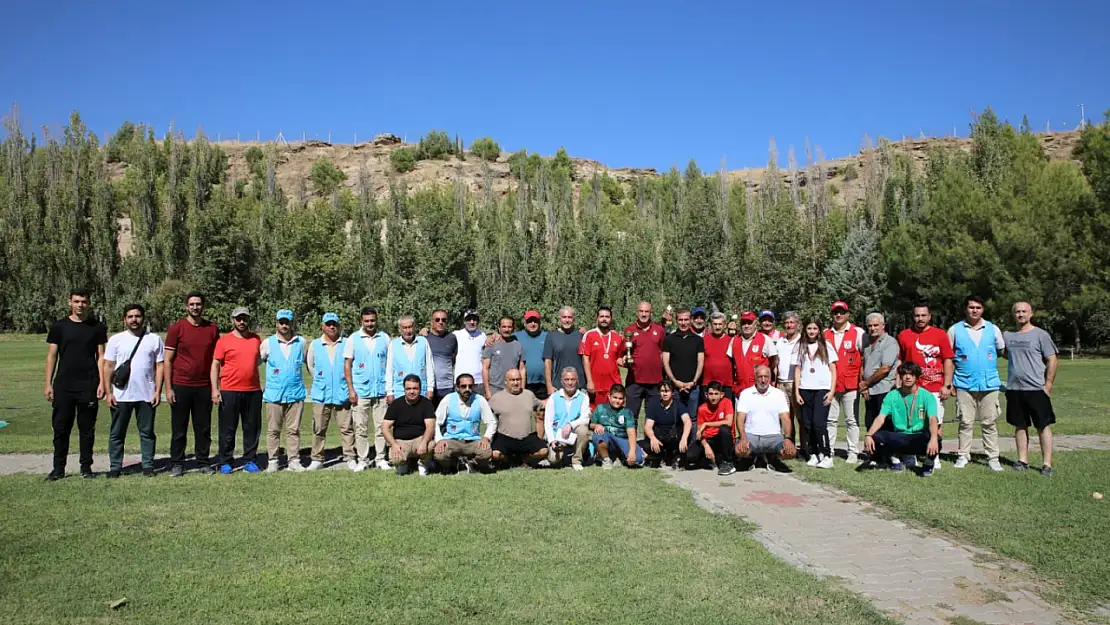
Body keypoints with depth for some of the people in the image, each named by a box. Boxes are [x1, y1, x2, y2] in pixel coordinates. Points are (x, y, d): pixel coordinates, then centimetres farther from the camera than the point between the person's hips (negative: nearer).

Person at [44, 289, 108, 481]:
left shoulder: (97, 327, 5)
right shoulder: (59, 327, 5)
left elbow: (101, 356, 4)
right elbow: (52, 355, 6)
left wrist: (102, 382, -4)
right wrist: (48, 384, 0)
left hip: (88, 386, 0)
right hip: (63, 386, 1)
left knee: (87, 429, 5)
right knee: (60, 427, 4)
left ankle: (86, 467, 14)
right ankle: (58, 468, 14)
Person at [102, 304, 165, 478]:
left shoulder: (154, 339, 4)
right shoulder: (116, 339, 4)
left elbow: (159, 366, 4)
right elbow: (108, 367, 4)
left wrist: (158, 390, -3)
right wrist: (108, 392, -3)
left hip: (146, 395, 0)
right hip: (120, 395, 0)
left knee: (147, 432, 6)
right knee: (116, 433, 6)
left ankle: (148, 466, 14)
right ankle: (115, 467, 15)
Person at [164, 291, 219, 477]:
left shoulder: (212, 328, 7)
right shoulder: (176, 328, -1)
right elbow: (167, 360, -1)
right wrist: (168, 388, -6)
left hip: (204, 387, 2)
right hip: (181, 385, -2)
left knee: (204, 428, 7)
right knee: (179, 428, 5)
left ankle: (203, 462, 17)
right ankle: (177, 464, 15)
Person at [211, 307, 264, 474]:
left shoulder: (256, 339, 9)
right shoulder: (224, 341, -1)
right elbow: (215, 365, -1)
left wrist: (264, 386, 14)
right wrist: (215, 389, -9)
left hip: (253, 391, 3)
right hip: (229, 391, -3)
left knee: (252, 428, 7)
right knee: (228, 429, 4)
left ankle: (249, 461, 16)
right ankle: (225, 462, 13)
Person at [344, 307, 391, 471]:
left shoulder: (385, 338, 4)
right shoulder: (353, 339, 2)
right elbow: (347, 365, 3)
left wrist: (391, 389, 1)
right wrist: (351, 390, -4)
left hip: (381, 391, 1)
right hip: (360, 391, -1)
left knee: (381, 427, 5)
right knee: (361, 428, 4)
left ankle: (381, 459, 13)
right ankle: (362, 460, 13)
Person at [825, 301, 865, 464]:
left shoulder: (858, 332, -1)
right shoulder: (825, 334, 10)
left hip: (851, 384, -3)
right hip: (830, 385, 3)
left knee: (852, 420, 3)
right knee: (830, 419, 7)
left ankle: (853, 453, 9)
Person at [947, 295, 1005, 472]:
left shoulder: (993, 329, 6)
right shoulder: (955, 330, 3)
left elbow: (1003, 351, 15)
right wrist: (948, 382, 0)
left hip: (989, 383, 1)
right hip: (964, 383, -1)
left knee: (989, 423, 5)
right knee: (965, 422, 4)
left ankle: (993, 458, 11)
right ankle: (963, 456, 12)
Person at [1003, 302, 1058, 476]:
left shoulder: (1040, 335, -3)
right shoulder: (1007, 336, 9)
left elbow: (1052, 360, -4)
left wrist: (1048, 385, -8)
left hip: (1036, 389, -4)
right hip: (1014, 389, 4)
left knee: (1043, 426, -1)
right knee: (1020, 426, 10)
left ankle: (1047, 464, 1)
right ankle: (1023, 460, 18)